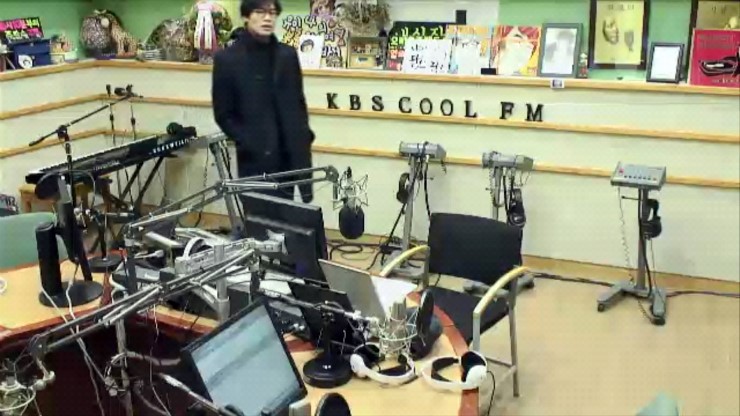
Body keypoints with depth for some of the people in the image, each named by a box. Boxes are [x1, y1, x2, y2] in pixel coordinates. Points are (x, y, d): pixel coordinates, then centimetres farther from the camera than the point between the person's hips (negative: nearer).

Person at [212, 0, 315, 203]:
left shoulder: (287, 55, 9)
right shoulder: (227, 58, -2)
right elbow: (223, 115, -2)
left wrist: (304, 137, 4)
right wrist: (248, 144, -11)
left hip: (289, 155, 3)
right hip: (255, 159, -3)